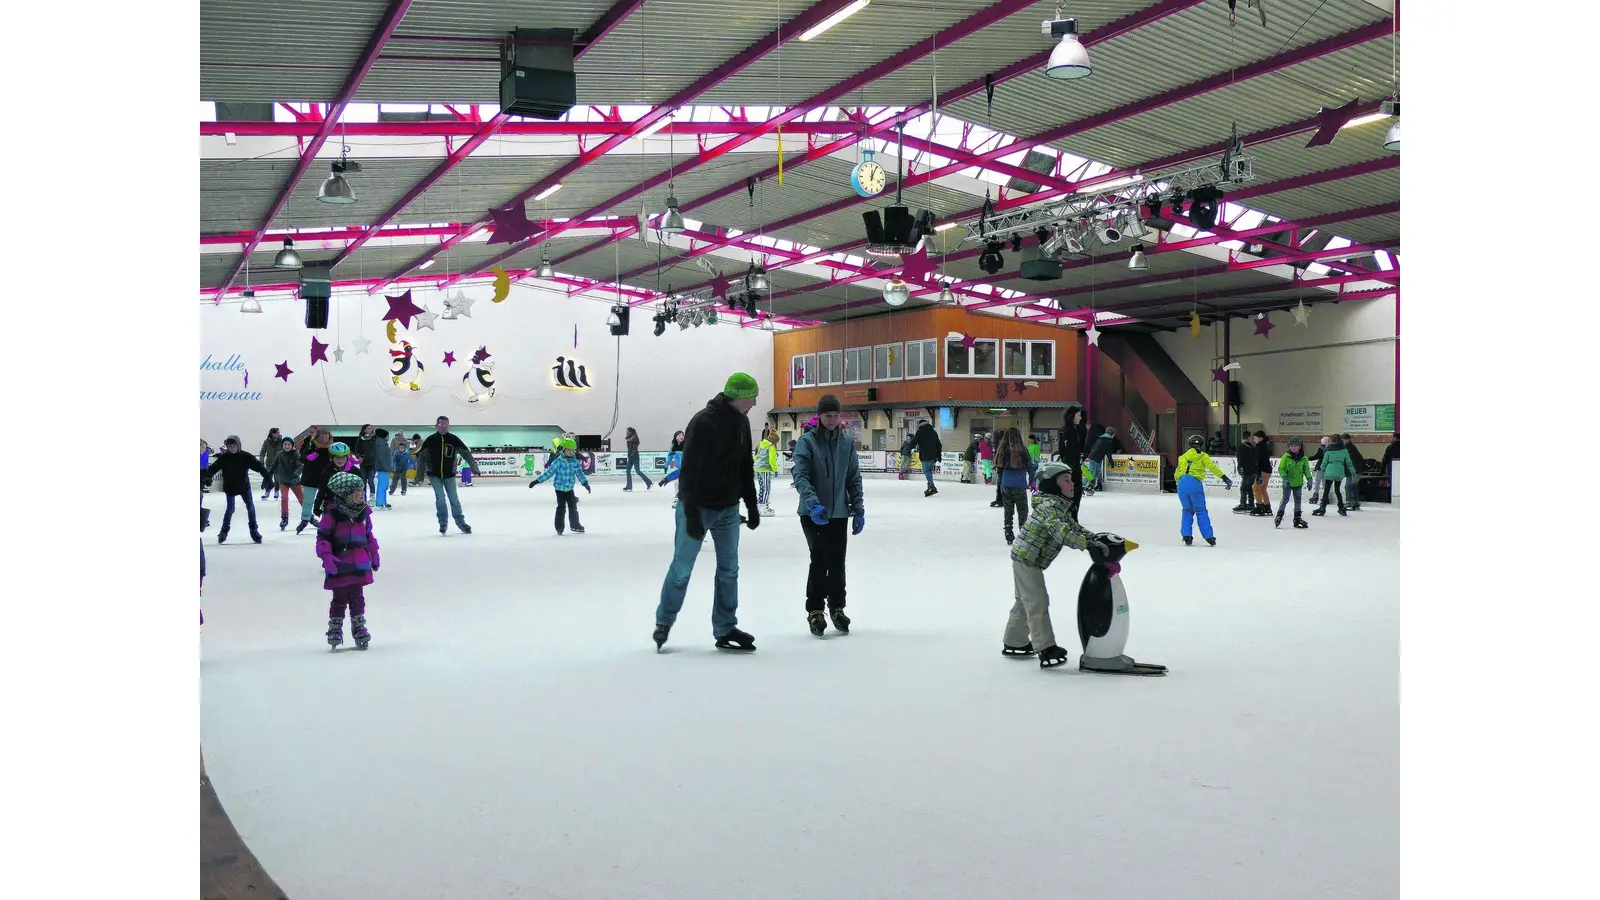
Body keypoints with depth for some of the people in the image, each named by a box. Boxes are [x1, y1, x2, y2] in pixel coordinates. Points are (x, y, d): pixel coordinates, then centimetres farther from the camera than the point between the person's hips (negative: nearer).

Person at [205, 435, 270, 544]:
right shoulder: (223, 458, -12)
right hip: (230, 487, -1)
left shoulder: (246, 456, -13)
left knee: (250, 507, -1)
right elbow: (212, 469, -13)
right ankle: (224, 532, 13)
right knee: (230, 509, -3)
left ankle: (254, 530, 12)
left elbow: (259, 466, -12)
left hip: (244, 486, 1)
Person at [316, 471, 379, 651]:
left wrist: (374, 554, 20)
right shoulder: (332, 514, -13)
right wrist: (326, 556, -19)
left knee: (357, 598, 15)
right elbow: (322, 537, -9)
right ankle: (334, 629, 19)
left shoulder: (363, 512, 6)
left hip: (360, 565, 5)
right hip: (340, 566, -5)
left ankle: (359, 628, 27)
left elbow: (368, 535, 18)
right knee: (340, 599, 4)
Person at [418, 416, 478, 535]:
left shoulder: (454, 440, -6)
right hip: (434, 475, -1)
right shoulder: (430, 440, -6)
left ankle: (460, 522, 19)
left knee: (454, 498, 4)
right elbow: (422, 456, -1)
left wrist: (474, 466, -8)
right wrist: (420, 472, -4)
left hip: (449, 475, 1)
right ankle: (442, 522, 7)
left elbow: (466, 453, -3)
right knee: (440, 497, -10)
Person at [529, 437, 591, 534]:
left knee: (573, 507, 9)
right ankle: (559, 527, 8)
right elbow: (548, 472, -13)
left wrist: (585, 483, -11)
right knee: (561, 507, -3)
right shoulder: (558, 461, -15)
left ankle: (575, 526, 22)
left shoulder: (575, 462, -2)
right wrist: (537, 481, -16)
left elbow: (580, 473, 1)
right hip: (560, 488, -4)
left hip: (570, 488, 4)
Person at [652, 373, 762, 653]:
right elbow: (689, 470, -23)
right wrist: (691, 514, -25)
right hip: (698, 507, -7)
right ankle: (664, 622, 20)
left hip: (729, 508, 7)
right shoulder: (704, 423, -22)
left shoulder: (742, 422, 2)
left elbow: (746, 465, 13)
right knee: (682, 568, 2)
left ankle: (725, 630, 16)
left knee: (729, 569, 8)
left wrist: (751, 505, 12)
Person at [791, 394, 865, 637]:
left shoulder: (847, 443, 5)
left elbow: (854, 478, 10)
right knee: (819, 560, -7)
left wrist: (859, 509, 5)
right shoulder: (807, 441, -7)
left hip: (839, 513, 3)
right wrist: (813, 503, -28)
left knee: (837, 562, 7)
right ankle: (815, 611, 6)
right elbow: (801, 476, -14)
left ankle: (837, 607, 24)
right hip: (813, 514, -3)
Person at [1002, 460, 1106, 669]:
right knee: (1038, 603, -11)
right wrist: (1088, 544, -43)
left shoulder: (1061, 506, 10)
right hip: (1027, 559, -11)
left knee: (1025, 602, 20)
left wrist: (1095, 537, -2)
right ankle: (1047, 650, -12)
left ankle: (1014, 643, 33)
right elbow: (1061, 532, -38)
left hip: (1026, 560, 11)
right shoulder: (1048, 506, -23)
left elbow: (1074, 527, 14)